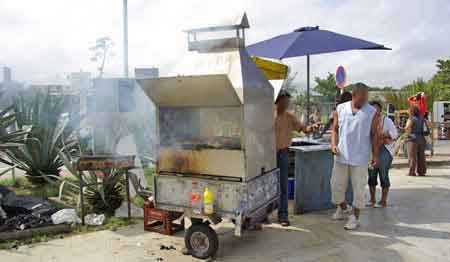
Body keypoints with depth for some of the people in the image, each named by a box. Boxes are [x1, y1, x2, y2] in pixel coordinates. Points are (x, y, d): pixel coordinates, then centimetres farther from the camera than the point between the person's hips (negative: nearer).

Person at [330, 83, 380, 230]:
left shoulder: (372, 113, -2)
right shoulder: (340, 109, 3)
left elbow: (374, 135, 2)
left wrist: (375, 155, -2)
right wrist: (334, 144, -6)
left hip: (360, 157, -2)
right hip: (341, 156, 2)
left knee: (358, 188, 3)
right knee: (337, 184, 11)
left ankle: (355, 217, 18)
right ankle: (343, 208, 37)